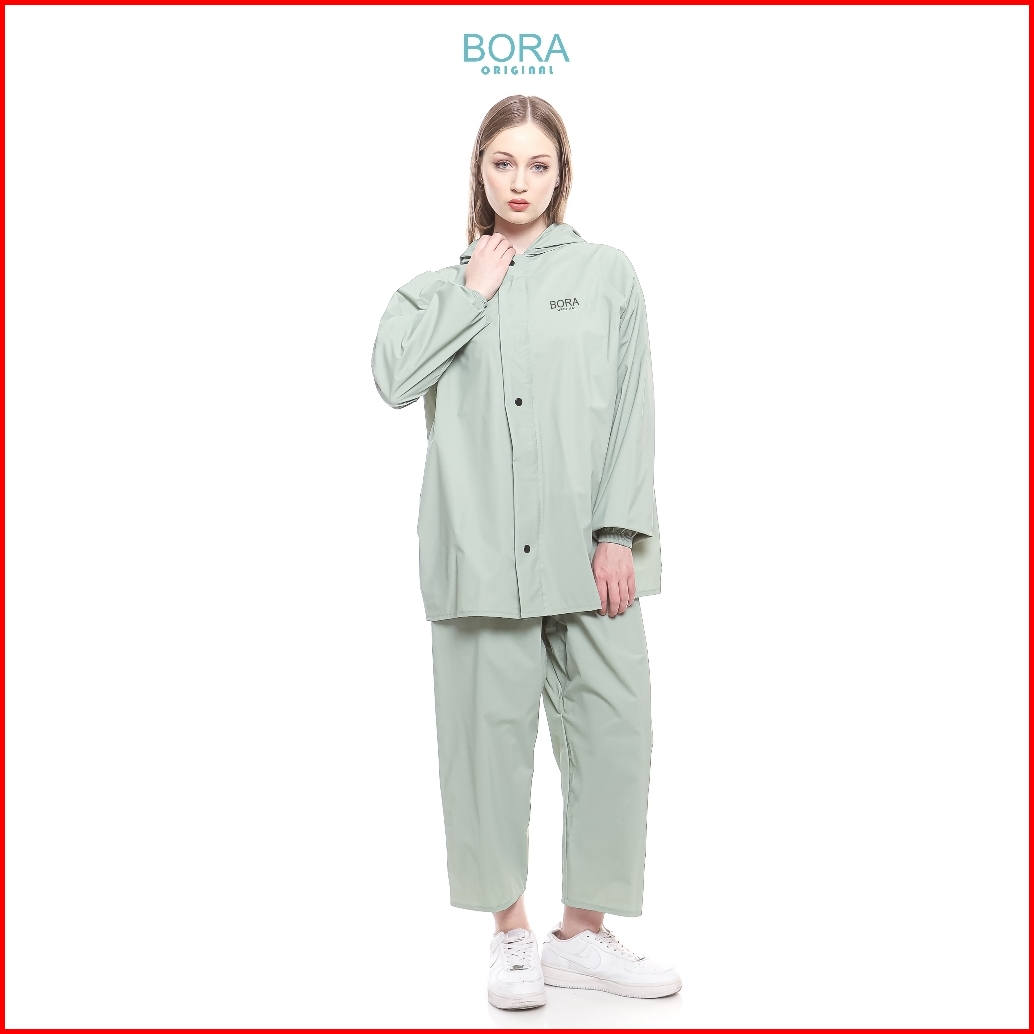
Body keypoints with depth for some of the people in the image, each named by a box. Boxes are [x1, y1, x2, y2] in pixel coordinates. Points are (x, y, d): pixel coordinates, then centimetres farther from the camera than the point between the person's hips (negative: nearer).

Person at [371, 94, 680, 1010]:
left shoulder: (606, 273, 12)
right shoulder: (441, 288, 15)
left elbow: (631, 410, 5)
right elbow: (394, 376, -3)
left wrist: (617, 532, -4)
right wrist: (472, 291, 0)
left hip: (586, 546, 0)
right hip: (481, 546, 0)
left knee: (613, 727, -1)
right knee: (491, 729, 3)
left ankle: (583, 933, 15)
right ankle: (512, 933, 18)